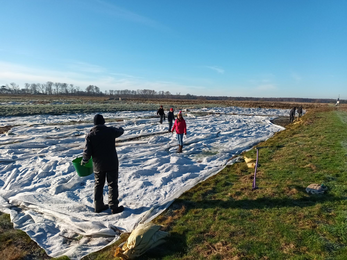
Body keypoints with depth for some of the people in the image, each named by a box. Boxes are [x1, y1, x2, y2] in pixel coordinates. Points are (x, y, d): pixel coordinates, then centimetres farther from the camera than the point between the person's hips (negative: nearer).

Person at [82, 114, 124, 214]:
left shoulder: (90, 135, -7)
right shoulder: (110, 131, -9)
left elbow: (87, 152, -9)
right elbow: (120, 132, 13)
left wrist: (84, 161, 10)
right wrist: (120, 128, 37)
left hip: (98, 165, 2)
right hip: (111, 164, -2)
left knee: (98, 185, 17)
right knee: (112, 184, 7)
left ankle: (98, 206, 27)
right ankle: (114, 207, 10)